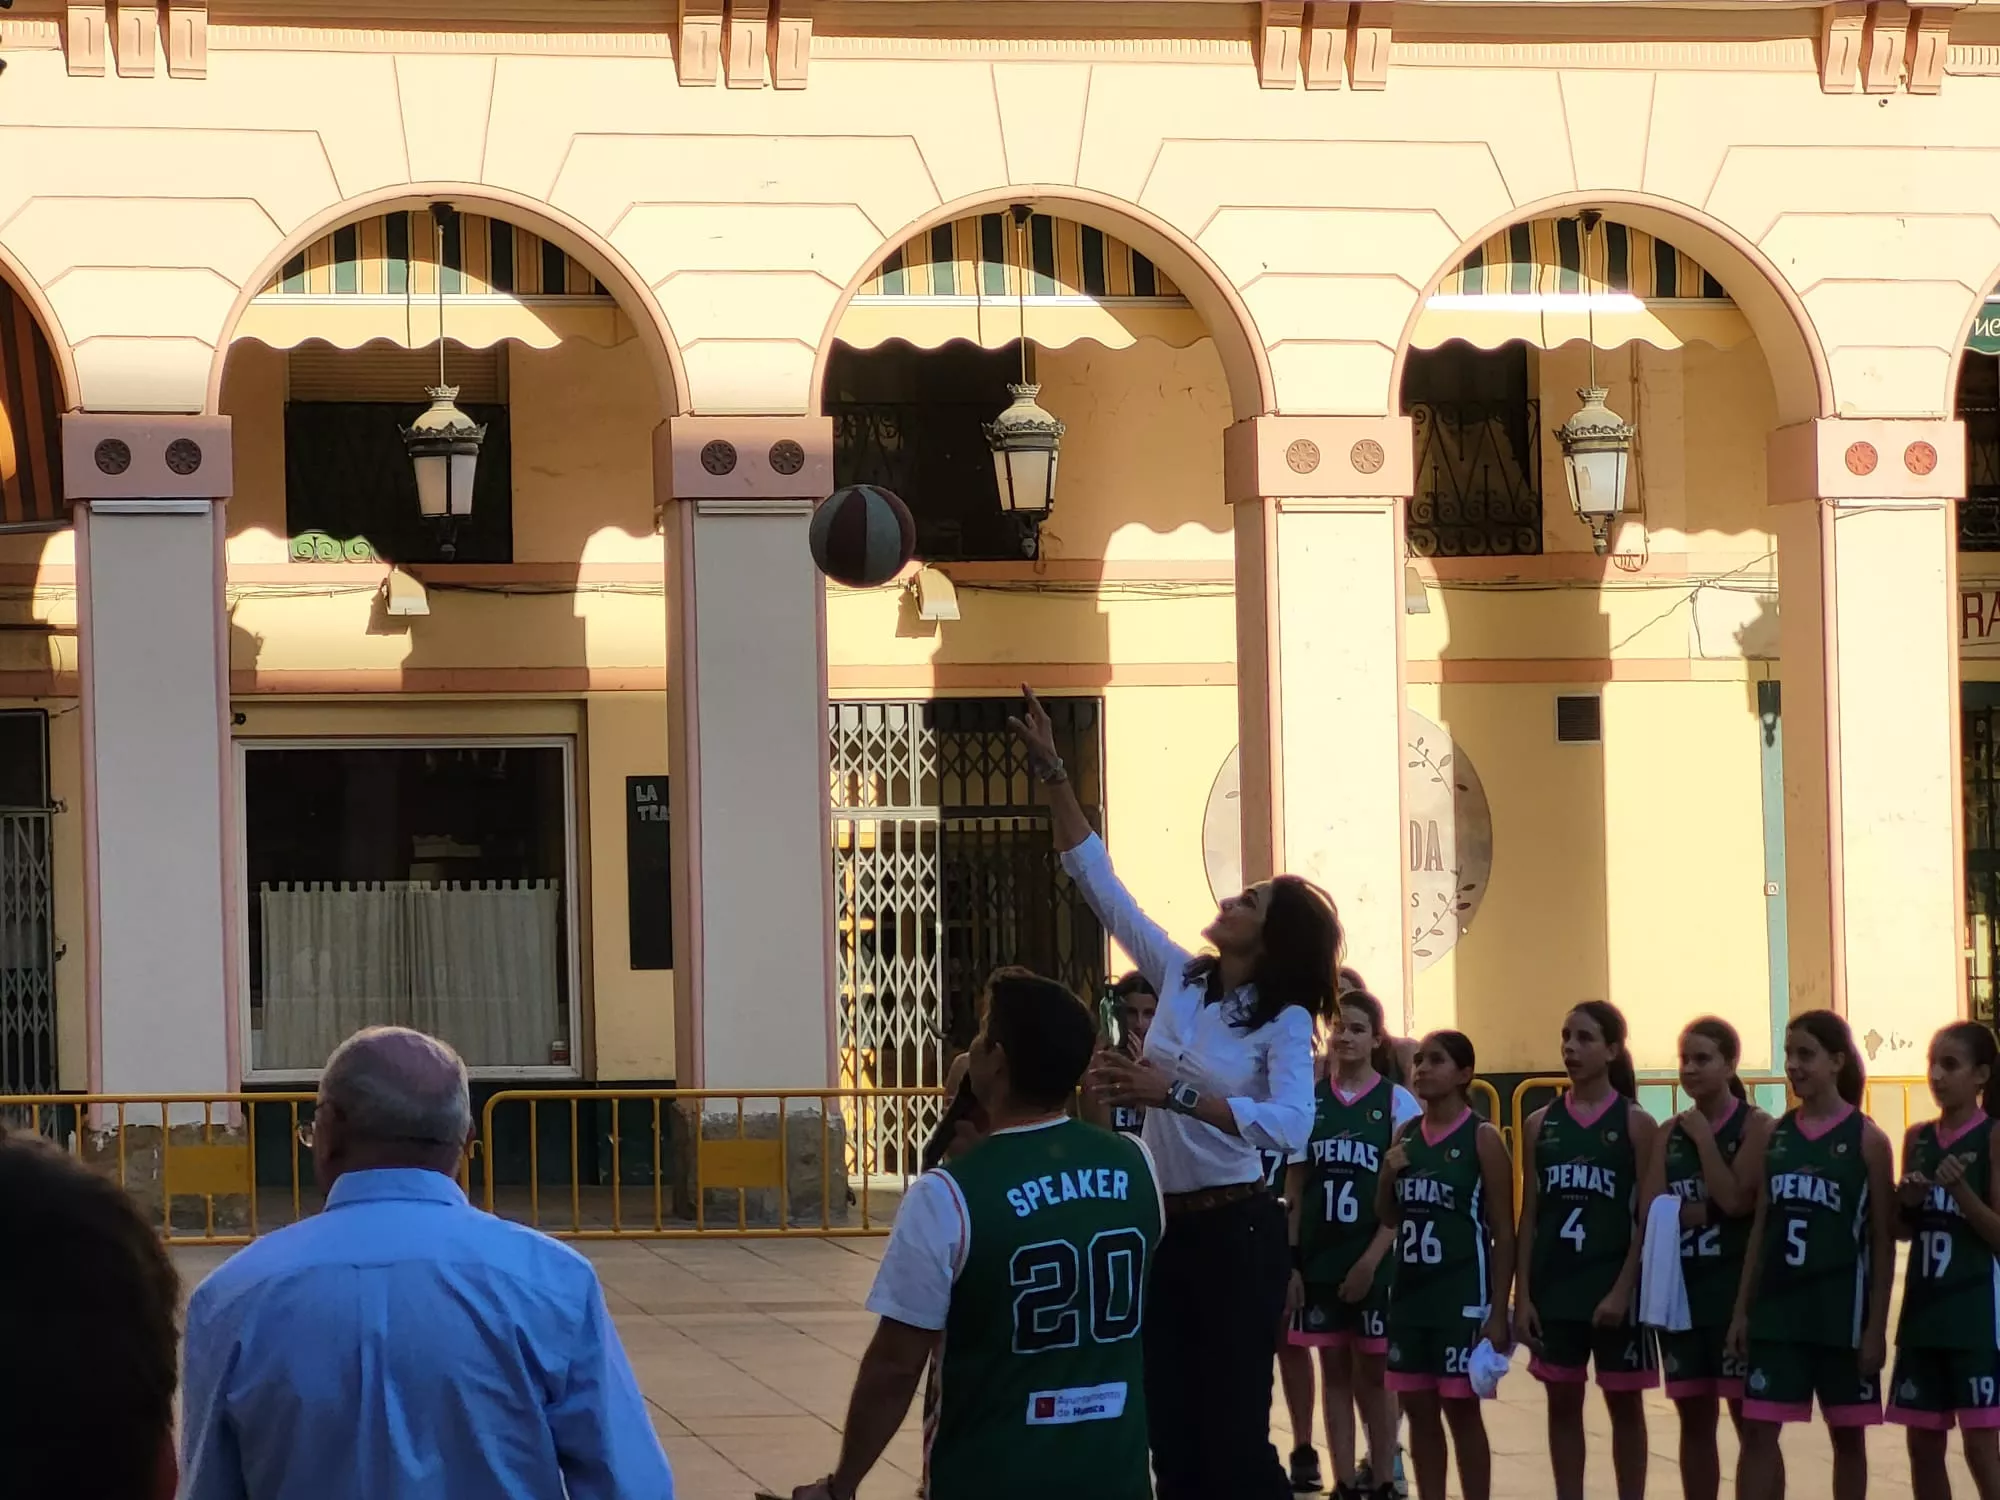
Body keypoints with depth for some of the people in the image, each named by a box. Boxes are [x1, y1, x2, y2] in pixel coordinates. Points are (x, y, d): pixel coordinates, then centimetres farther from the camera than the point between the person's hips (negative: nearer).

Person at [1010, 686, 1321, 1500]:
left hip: (1236, 1231, -6)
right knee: (1170, 1429, 7)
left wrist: (1173, 1093, -34)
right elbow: (1098, 880, 8)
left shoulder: (1284, 1022, -11)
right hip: (1164, 1224, 6)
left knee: (1233, 1431, -4)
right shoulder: (1180, 978, 5)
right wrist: (1052, 775, 3)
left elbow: (1290, 1127, -29)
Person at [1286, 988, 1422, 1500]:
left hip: (1376, 1261, -3)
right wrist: (1290, 1262, 1)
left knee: (1373, 1373, 2)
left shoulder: (1398, 1102, -4)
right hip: (1319, 1260, 3)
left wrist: (1371, 1260, -14)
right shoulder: (1308, 1101, 5)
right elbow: (1295, 1189, 8)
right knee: (1334, 1372, 7)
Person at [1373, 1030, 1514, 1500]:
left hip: (1461, 1296, -6)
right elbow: (1386, 1219, 16)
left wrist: (1498, 1311, -13)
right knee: (1418, 1410, 9)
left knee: (1461, 1410, 0)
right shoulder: (1405, 1135, 9)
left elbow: (1503, 1231, -8)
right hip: (1410, 1293, 6)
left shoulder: (1482, 1139, -7)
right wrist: (1388, 1175, -5)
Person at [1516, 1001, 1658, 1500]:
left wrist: (1623, 1289, -14)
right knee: (1562, 1404, 9)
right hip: (1554, 1286, 3)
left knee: (1625, 1405, 7)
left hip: (1614, 1287, -3)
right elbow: (1529, 1216, 6)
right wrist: (1522, 1294, 0)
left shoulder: (1634, 1123, -4)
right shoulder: (1540, 1123, 5)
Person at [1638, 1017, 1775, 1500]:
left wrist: (1704, 1136, -13)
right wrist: (1705, 1210, -16)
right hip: (1681, 1290, 5)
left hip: (1737, 1291, -5)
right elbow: (1650, 1211, -1)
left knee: (1749, 1419, -2)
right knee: (1694, 1418, 10)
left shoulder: (1754, 1126, -5)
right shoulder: (1670, 1133, 9)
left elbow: (1734, 1200, -18)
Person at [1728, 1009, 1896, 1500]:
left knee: (1847, 1434, 8)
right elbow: (1760, 1228, 10)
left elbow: (1883, 1240, -5)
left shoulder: (1866, 1138, -5)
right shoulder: (1775, 1136, 7)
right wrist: (1742, 1309, 6)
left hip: (1840, 1309, -4)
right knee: (1758, 1428, -1)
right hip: (1777, 1307, 4)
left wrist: (1876, 1325, -9)